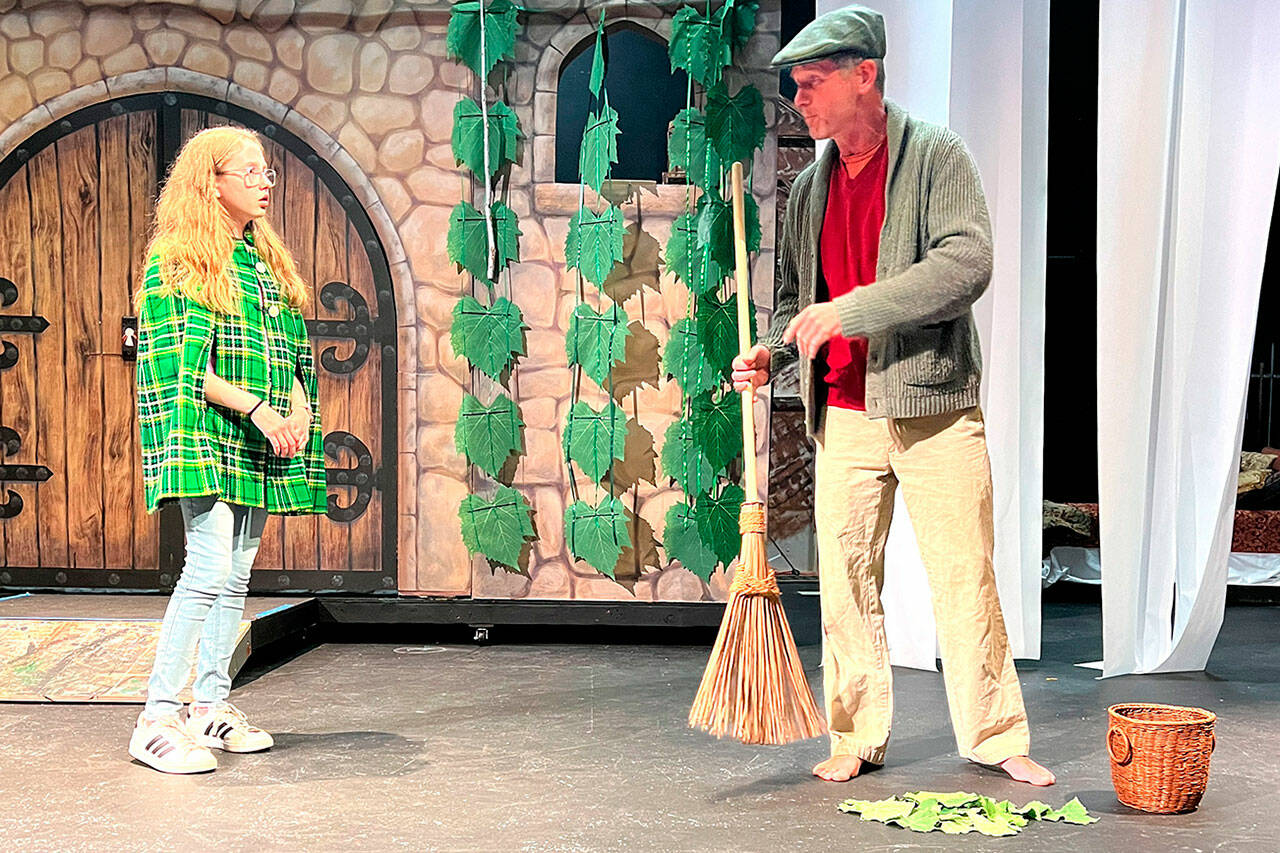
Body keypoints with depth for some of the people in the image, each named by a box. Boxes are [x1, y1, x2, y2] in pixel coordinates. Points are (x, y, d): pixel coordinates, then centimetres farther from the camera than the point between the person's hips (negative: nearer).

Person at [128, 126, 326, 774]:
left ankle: (210, 707, 15)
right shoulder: (177, 260, -3)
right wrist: (258, 409, -18)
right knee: (209, 569, -16)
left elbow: (292, 355, 18)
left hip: (260, 444, 7)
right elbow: (185, 366, -11)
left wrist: (297, 413, -1)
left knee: (236, 575, 7)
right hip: (204, 435, -7)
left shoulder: (269, 263, 19)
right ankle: (157, 719, -13)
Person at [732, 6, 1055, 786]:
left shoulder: (937, 156, -3)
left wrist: (852, 310, -21)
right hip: (843, 415, 5)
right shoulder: (810, 188, 14)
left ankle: (997, 737, 11)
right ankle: (858, 737, 17)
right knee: (846, 580, 5)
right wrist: (773, 352, -1)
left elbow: (968, 263, -17)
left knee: (965, 578, -2)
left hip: (934, 408, -4)